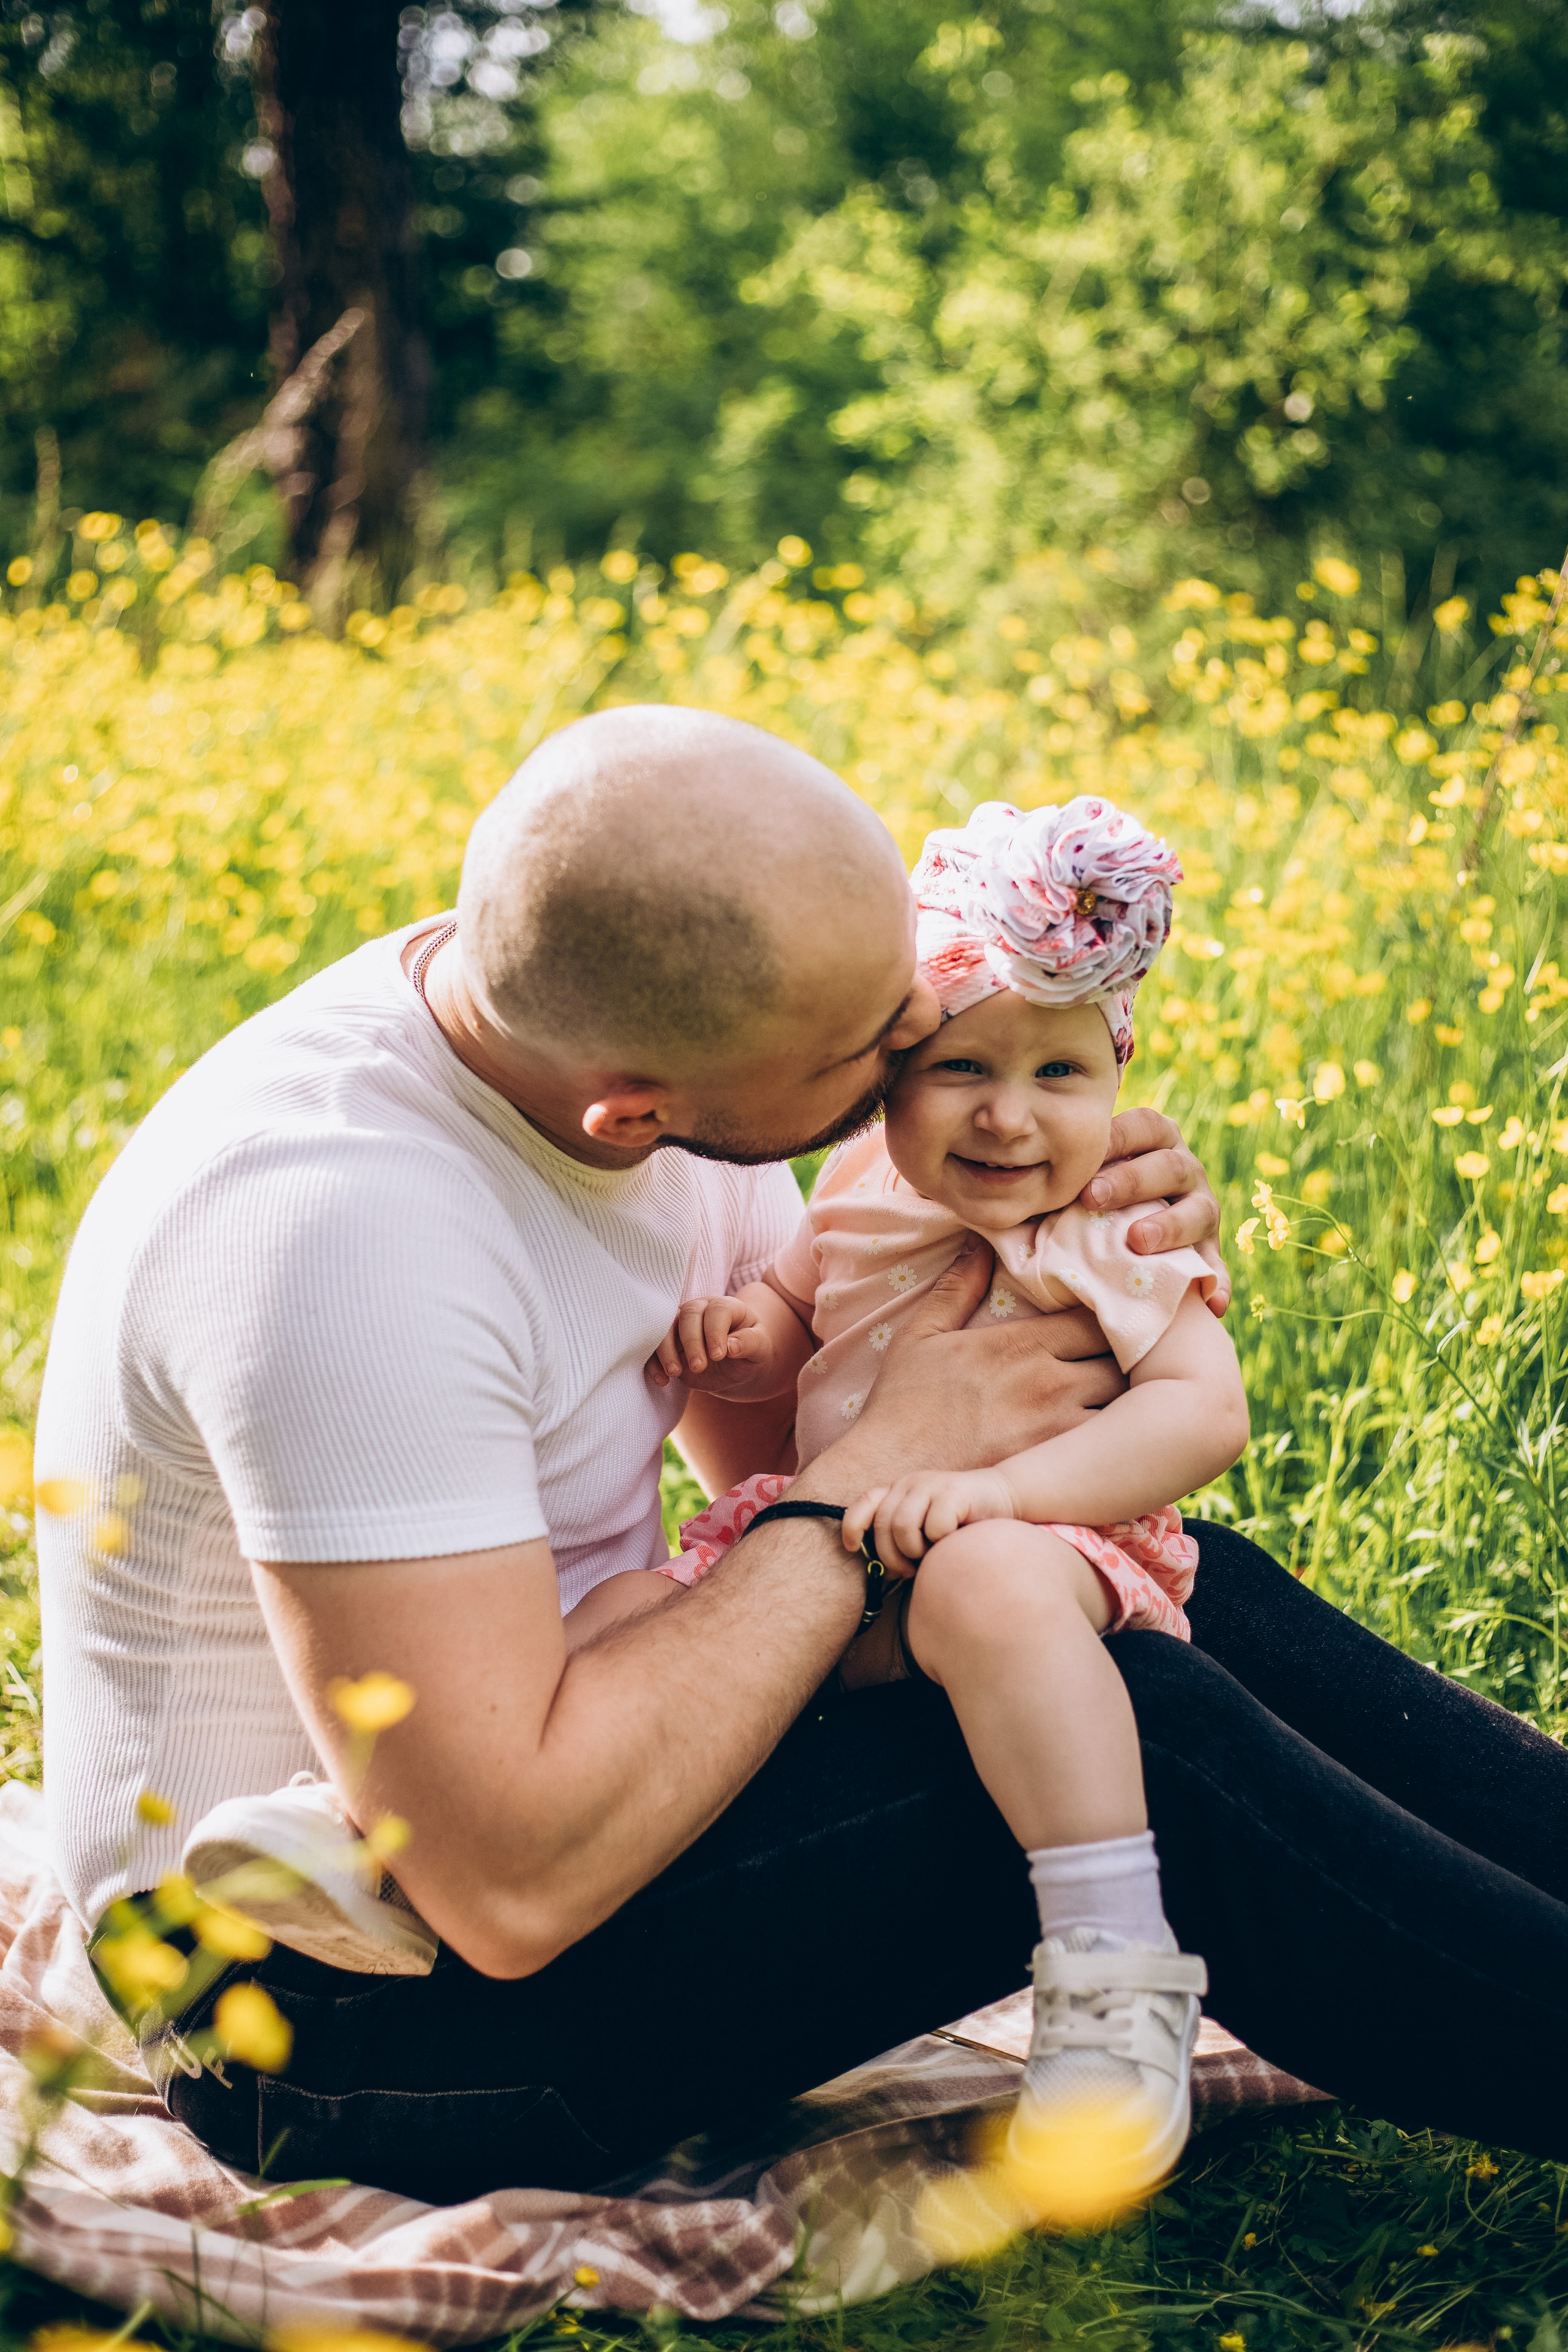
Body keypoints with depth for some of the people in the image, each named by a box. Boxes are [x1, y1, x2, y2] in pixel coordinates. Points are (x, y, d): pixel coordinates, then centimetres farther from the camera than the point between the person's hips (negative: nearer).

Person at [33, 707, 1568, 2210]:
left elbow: (782, 1454, 10)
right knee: (1122, 1743, -20)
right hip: (353, 1997, -9)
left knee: (1183, 1593, 1)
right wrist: (889, 1465, -24)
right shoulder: (336, 1228, -33)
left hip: (518, 1743, 9)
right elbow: (514, 1885, -35)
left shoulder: (628, 1019, -6)